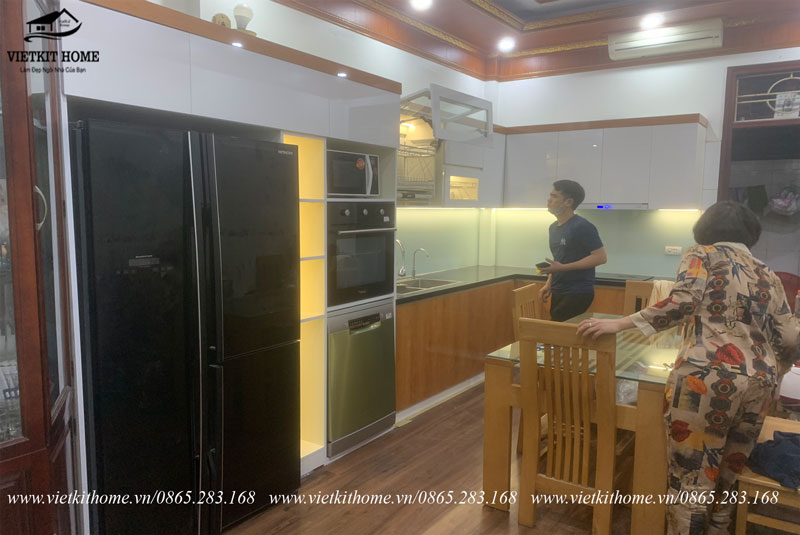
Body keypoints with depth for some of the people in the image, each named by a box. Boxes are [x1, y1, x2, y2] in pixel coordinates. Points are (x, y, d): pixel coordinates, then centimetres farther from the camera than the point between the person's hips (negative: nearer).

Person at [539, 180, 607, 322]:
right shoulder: (553, 227, 13)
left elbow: (600, 257, -18)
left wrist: (562, 268, -22)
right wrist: (548, 284, 9)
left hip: (578, 294, -8)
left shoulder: (582, 227, -14)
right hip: (558, 293, 8)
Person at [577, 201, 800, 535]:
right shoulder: (768, 276, 22)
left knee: (691, 477, 2)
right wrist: (771, 372, 36)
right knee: (726, 476, 20)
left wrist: (619, 324, -14)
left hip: (708, 375, -6)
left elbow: (683, 302, -12)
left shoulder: (703, 255, 8)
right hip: (760, 382, 6)